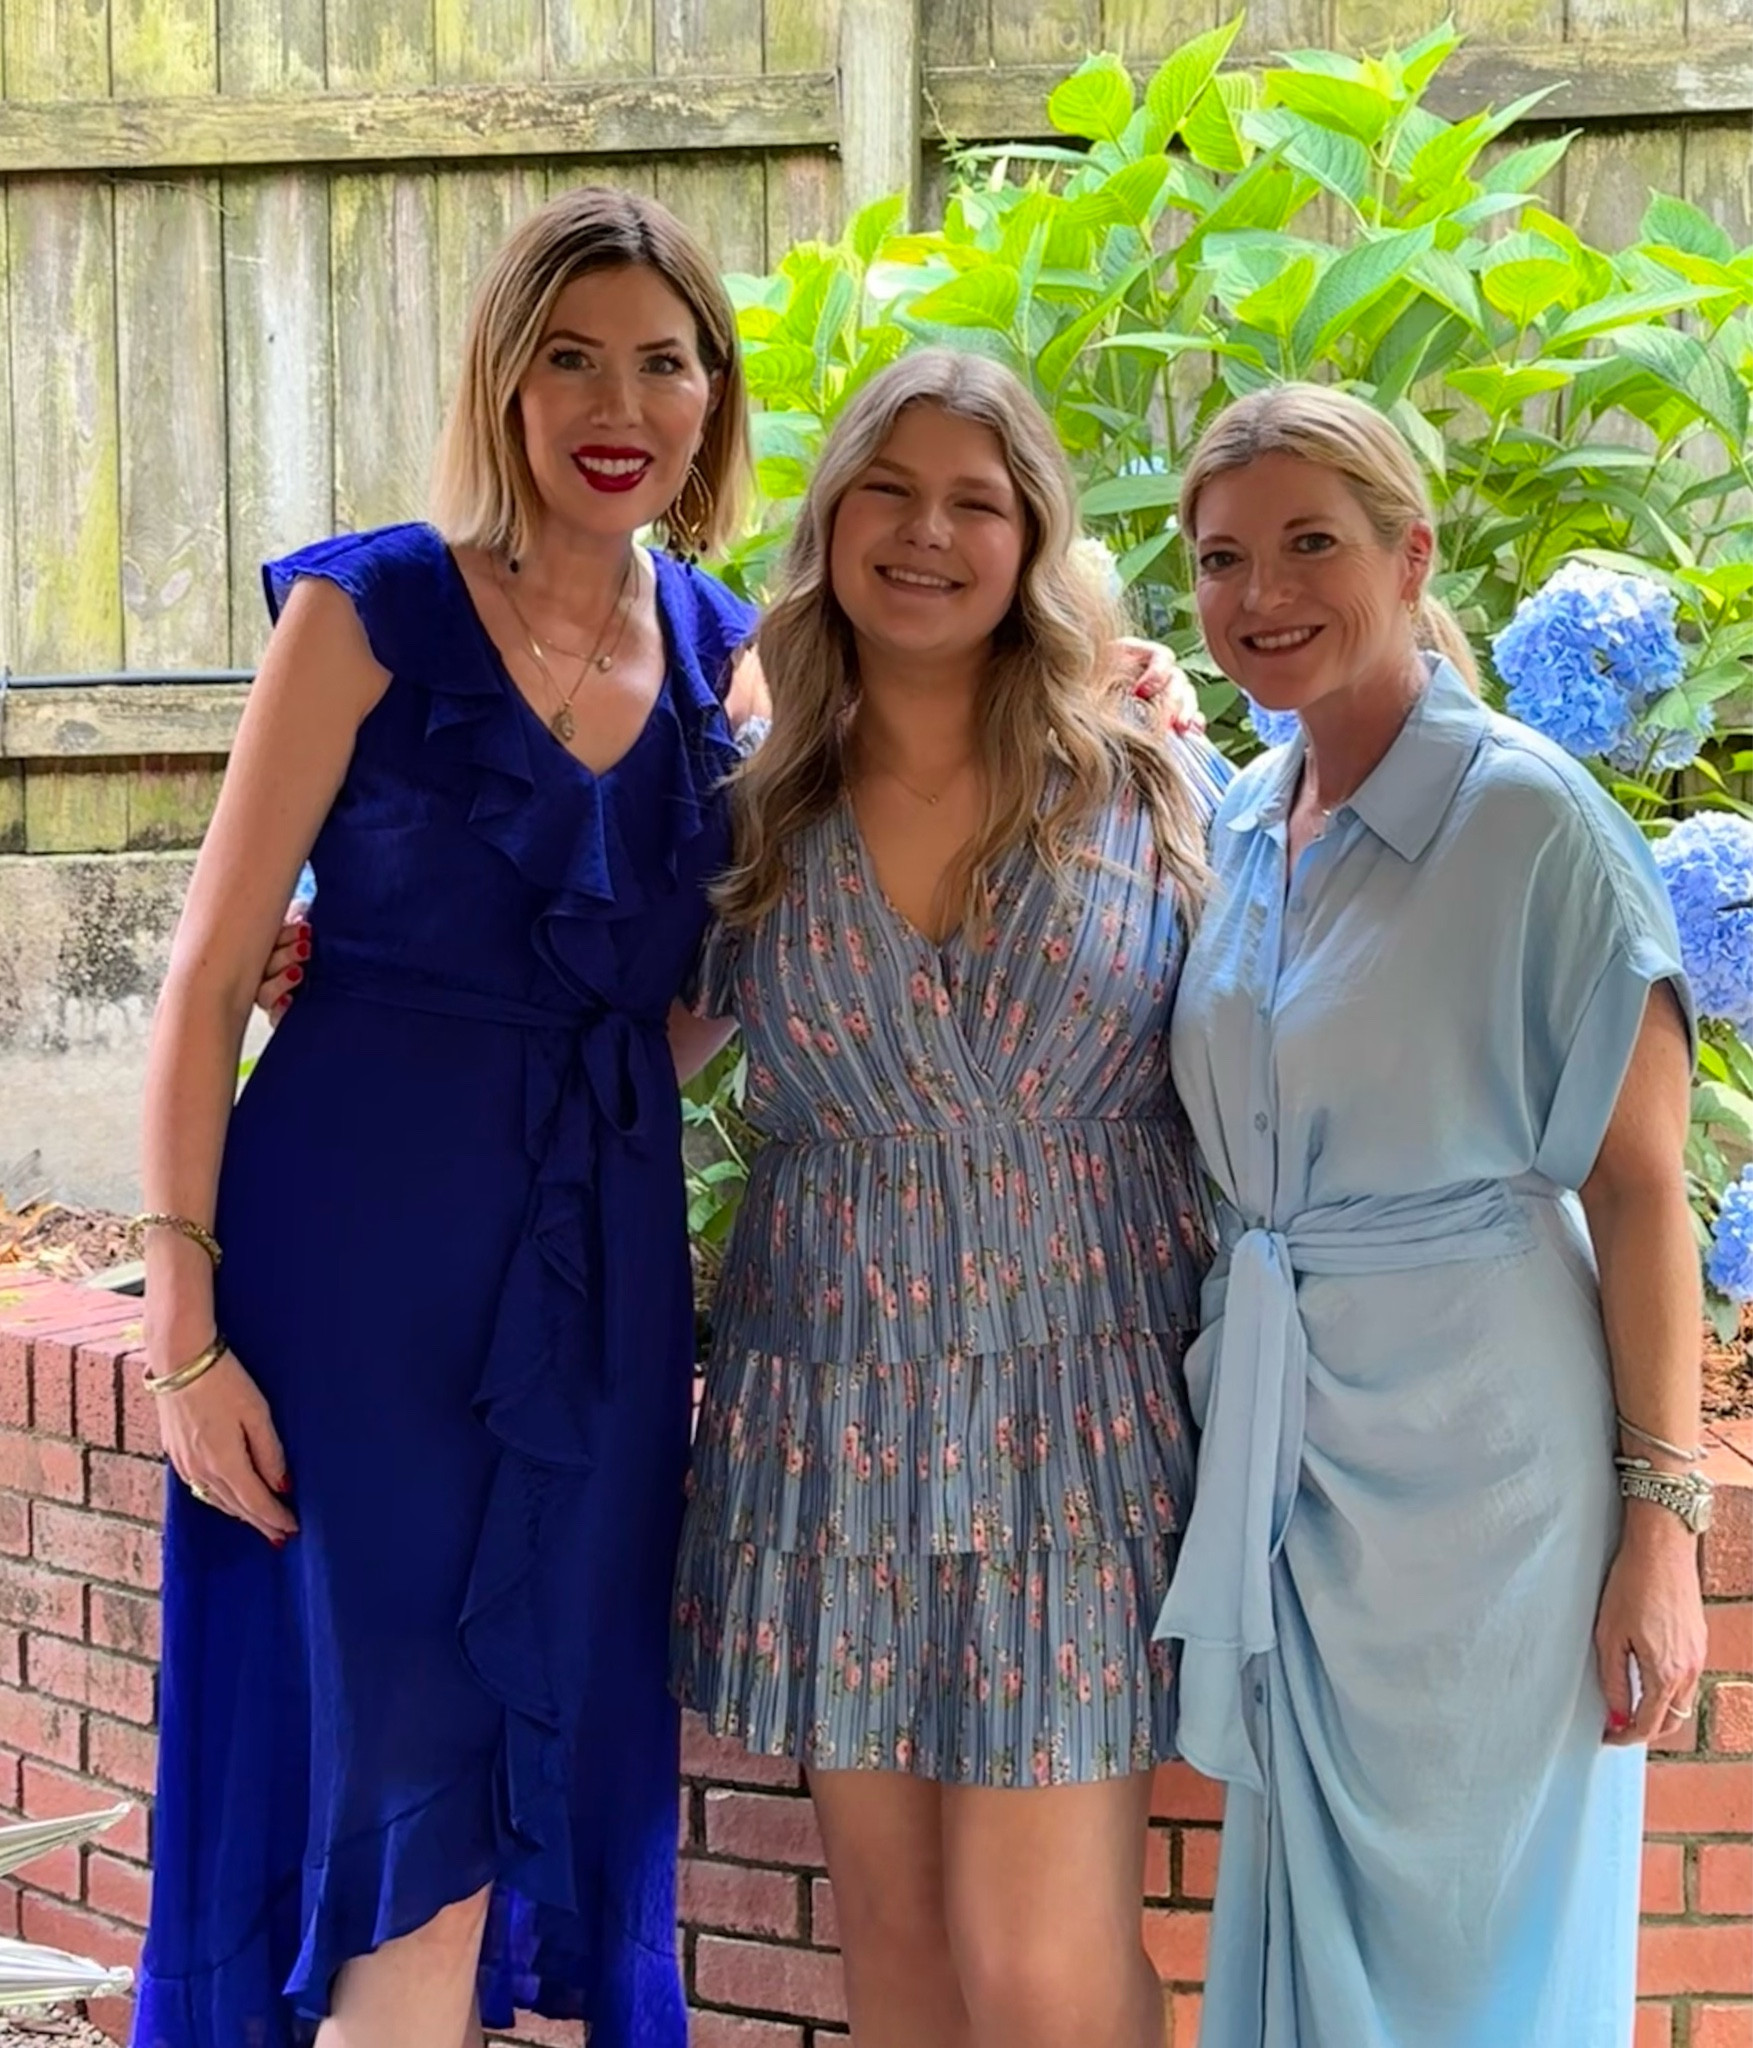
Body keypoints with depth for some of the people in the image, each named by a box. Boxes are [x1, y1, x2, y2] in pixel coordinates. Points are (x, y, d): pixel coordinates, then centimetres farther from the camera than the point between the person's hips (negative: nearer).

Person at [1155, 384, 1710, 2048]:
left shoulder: (1531, 820, -12)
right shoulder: (1237, 827, 8)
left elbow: (1640, 1187, -12)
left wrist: (1661, 1520, -14)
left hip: (1473, 1453, -6)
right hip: (1274, 1446, 6)